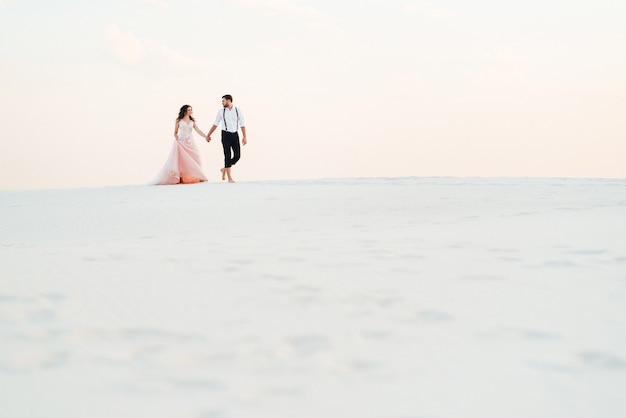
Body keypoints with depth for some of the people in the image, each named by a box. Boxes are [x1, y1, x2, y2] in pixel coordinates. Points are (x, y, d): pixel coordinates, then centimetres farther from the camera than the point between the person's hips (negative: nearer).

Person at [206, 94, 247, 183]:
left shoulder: (238, 110, 0)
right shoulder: (221, 111, 0)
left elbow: (242, 124, 0)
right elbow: (215, 124, 7)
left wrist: (244, 137, -5)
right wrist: (208, 135, 9)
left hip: (235, 134, 2)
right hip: (226, 134, -1)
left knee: (237, 156, -3)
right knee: (228, 156, -5)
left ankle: (224, 169, 21)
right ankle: (229, 178, 2)